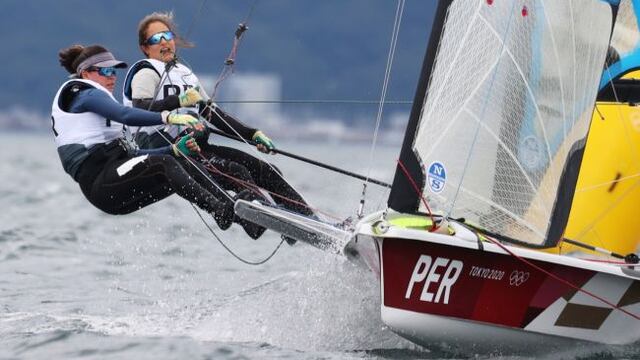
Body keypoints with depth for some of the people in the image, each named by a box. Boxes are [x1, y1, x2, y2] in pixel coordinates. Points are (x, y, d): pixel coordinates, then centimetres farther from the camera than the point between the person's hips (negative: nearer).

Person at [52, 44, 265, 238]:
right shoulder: (81, 93, 3)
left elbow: (127, 155, 24)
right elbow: (125, 115, -18)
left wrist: (174, 150, 13)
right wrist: (168, 117, -29)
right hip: (100, 182, -8)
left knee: (183, 164, -6)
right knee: (165, 166, -26)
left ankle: (234, 210, -22)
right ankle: (219, 210, -42)